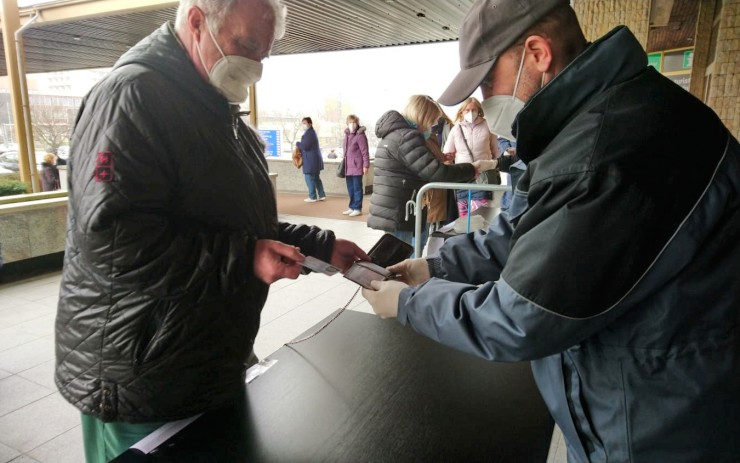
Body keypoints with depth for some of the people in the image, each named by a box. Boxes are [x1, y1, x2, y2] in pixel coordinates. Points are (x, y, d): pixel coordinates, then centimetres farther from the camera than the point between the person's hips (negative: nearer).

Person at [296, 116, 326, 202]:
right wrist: (300, 144, 6)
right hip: (315, 159, 10)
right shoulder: (312, 132, 16)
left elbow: (305, 146, -22)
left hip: (310, 160, -10)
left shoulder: (309, 133, -17)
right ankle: (322, 195, 18)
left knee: (309, 178, -2)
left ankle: (313, 197, 3)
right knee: (316, 178, 15)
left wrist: (297, 143, -5)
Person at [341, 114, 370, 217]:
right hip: (348, 167, 8)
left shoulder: (360, 135, -11)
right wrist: (344, 163, 18)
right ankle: (352, 207, 25)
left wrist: (366, 165, -17)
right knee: (350, 188, 15)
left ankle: (357, 208, 7)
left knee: (357, 188, -1)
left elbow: (365, 152, -13)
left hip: (357, 166, -8)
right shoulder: (347, 135, 14)